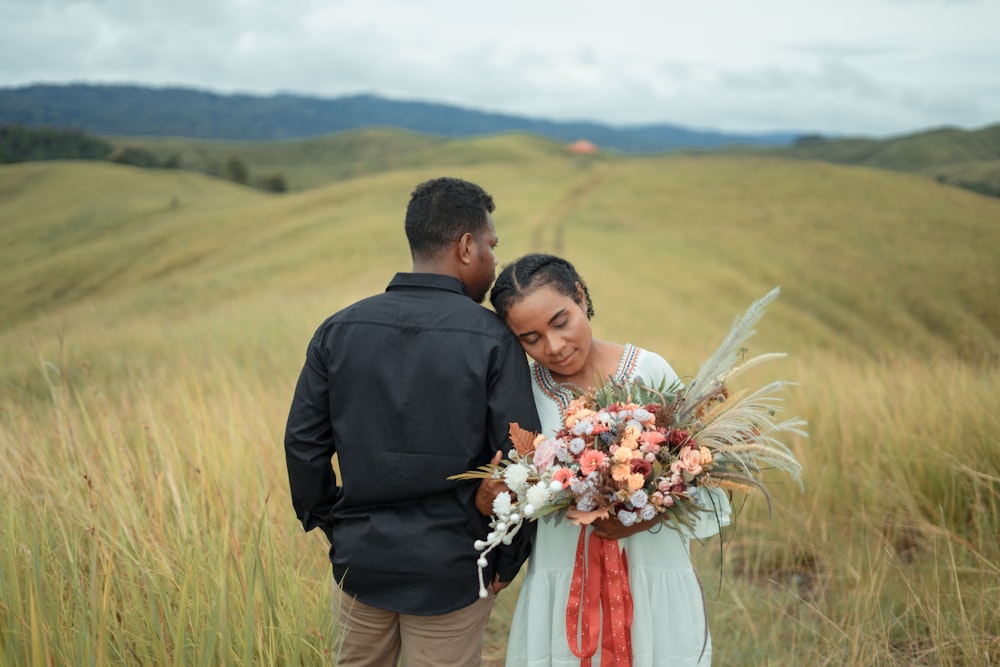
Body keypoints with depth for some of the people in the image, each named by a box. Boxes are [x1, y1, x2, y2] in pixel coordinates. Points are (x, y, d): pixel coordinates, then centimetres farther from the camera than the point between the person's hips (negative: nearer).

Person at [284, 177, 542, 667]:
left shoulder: (339, 330, -3)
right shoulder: (492, 340, -13)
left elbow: (303, 443, -1)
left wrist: (328, 521, 14)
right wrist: (508, 561, -1)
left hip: (359, 558, 3)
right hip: (453, 571, -3)